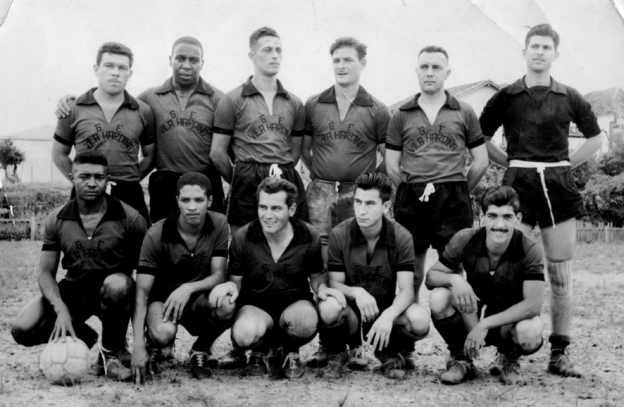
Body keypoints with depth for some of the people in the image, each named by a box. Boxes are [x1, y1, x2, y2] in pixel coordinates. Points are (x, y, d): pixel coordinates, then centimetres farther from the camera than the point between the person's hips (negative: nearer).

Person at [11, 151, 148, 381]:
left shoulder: (128, 218, -10)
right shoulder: (57, 220, -1)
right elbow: (46, 272, -1)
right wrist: (61, 309, -20)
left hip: (112, 292, -3)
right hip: (72, 291, 3)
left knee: (117, 284, -39)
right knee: (23, 330, -20)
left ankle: (112, 351, -11)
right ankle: (82, 337, 12)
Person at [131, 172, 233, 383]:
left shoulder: (219, 224, -13)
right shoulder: (157, 235, -19)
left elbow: (219, 275, -13)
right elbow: (142, 292, -22)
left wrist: (189, 288, -36)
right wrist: (138, 346, -32)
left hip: (199, 296, 2)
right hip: (162, 297, -2)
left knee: (226, 306, -33)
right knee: (164, 334, -37)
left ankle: (201, 350, 0)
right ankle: (152, 345, 4)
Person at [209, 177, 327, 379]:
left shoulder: (309, 237, -9)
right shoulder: (243, 238, -10)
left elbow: (316, 276, 6)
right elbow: (236, 281, 2)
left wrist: (322, 288, -19)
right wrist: (230, 286, -24)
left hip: (295, 304, 0)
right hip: (255, 306, 0)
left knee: (306, 320, -37)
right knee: (245, 333, -36)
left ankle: (290, 351, 3)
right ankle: (263, 350, 7)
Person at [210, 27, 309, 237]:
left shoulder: (294, 103, 14)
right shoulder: (232, 100, 3)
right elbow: (217, 153, 4)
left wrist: (282, 172, 5)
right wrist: (241, 180, 8)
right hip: (247, 184, -3)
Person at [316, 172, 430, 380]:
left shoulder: (401, 237, -11)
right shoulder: (339, 234, -11)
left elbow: (406, 290, -17)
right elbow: (335, 283, -8)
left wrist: (388, 315, -38)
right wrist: (357, 292, -32)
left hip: (387, 307, 1)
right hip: (352, 307, -1)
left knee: (420, 320, -31)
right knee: (329, 307, -36)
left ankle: (389, 353, 4)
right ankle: (338, 355, -2)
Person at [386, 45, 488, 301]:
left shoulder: (464, 113, 9)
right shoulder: (401, 116, 10)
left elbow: (481, 161, 10)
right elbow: (392, 166, 10)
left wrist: (458, 192, 8)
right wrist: (412, 191, 6)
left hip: (453, 201, -1)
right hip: (410, 201, 1)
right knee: (411, 275, 6)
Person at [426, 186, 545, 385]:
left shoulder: (529, 251, -20)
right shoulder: (466, 239, -15)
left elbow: (533, 304, -26)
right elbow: (431, 277, -10)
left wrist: (484, 325, -32)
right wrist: (454, 279, -35)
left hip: (510, 320, -1)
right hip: (470, 319, 2)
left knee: (531, 332, -37)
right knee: (439, 297, -28)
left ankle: (508, 360, 4)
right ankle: (460, 359, 0)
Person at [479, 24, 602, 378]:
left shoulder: (569, 98, 7)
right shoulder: (506, 97, 5)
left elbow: (595, 139, 17)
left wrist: (566, 164, 7)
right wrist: (511, 163, 6)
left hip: (559, 186, 1)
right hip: (518, 186, -1)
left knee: (561, 274, 2)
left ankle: (560, 354, 10)